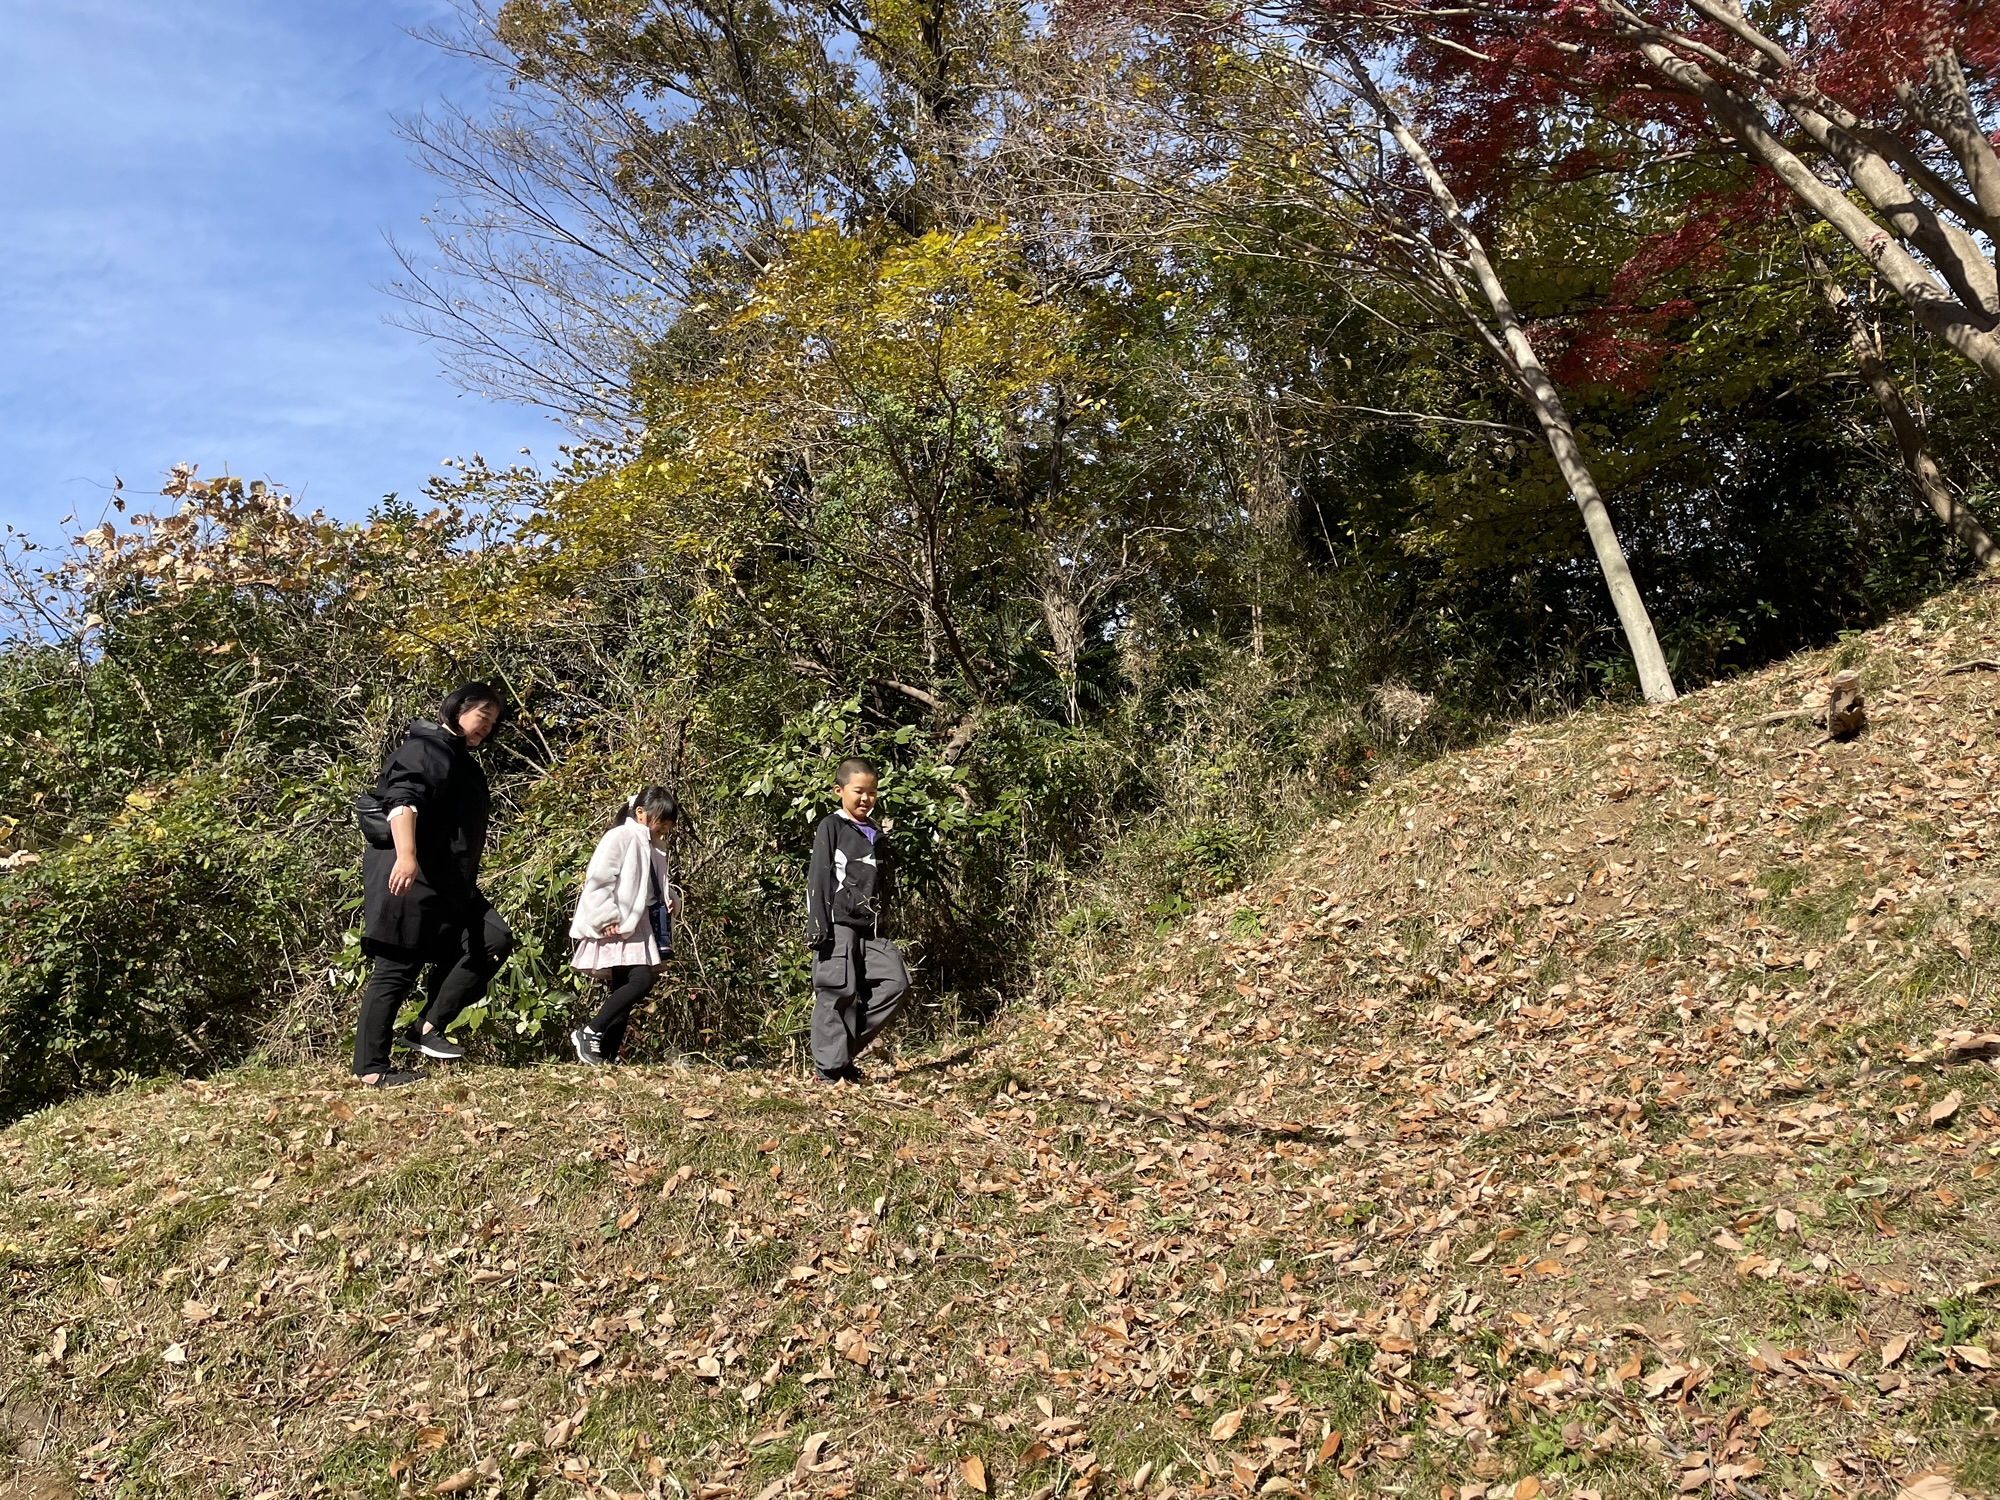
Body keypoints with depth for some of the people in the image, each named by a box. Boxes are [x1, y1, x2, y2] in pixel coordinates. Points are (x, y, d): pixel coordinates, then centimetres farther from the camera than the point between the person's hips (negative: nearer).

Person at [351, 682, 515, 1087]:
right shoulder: (422, 749, -8)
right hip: (409, 882, -9)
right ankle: (370, 1068, 2)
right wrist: (406, 856, -40)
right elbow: (401, 802, -25)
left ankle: (427, 1028, 1)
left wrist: (467, 885, 35)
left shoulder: (461, 762, 23)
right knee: (397, 969, -6)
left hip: (449, 886, 10)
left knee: (494, 940, -2)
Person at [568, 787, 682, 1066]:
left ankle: (607, 1055, 11)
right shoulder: (620, 837, -10)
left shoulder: (652, 847, 18)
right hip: (614, 930, -9)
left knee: (623, 992, 7)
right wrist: (606, 919, -20)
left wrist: (671, 898, 10)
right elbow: (597, 880, -16)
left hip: (636, 930, 9)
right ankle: (588, 1033, -11)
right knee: (641, 980, -21)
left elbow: (656, 885, 31)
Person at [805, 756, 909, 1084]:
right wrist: (817, 928, -14)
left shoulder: (877, 833, 18)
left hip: (872, 928, 7)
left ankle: (845, 1048, 7)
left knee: (896, 982, -3)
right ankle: (829, 1068, 3)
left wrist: (884, 926, 21)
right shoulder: (831, 827, -2)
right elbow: (817, 879, -8)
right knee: (839, 993, -6)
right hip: (839, 924, -7)